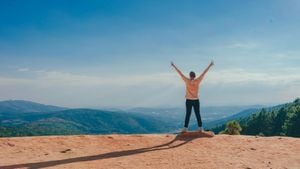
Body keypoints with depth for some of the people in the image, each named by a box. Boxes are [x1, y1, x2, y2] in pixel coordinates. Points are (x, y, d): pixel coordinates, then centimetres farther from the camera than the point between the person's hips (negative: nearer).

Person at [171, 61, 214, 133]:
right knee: (198, 114, 5)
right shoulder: (198, 81, -5)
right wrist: (210, 65, 8)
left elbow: (180, 73, -2)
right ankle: (200, 128, 5)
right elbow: (204, 73, 1)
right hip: (196, 100, 0)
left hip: (188, 100, 0)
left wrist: (173, 65, 4)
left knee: (187, 115, 2)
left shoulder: (187, 81, -6)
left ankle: (185, 128, 1)